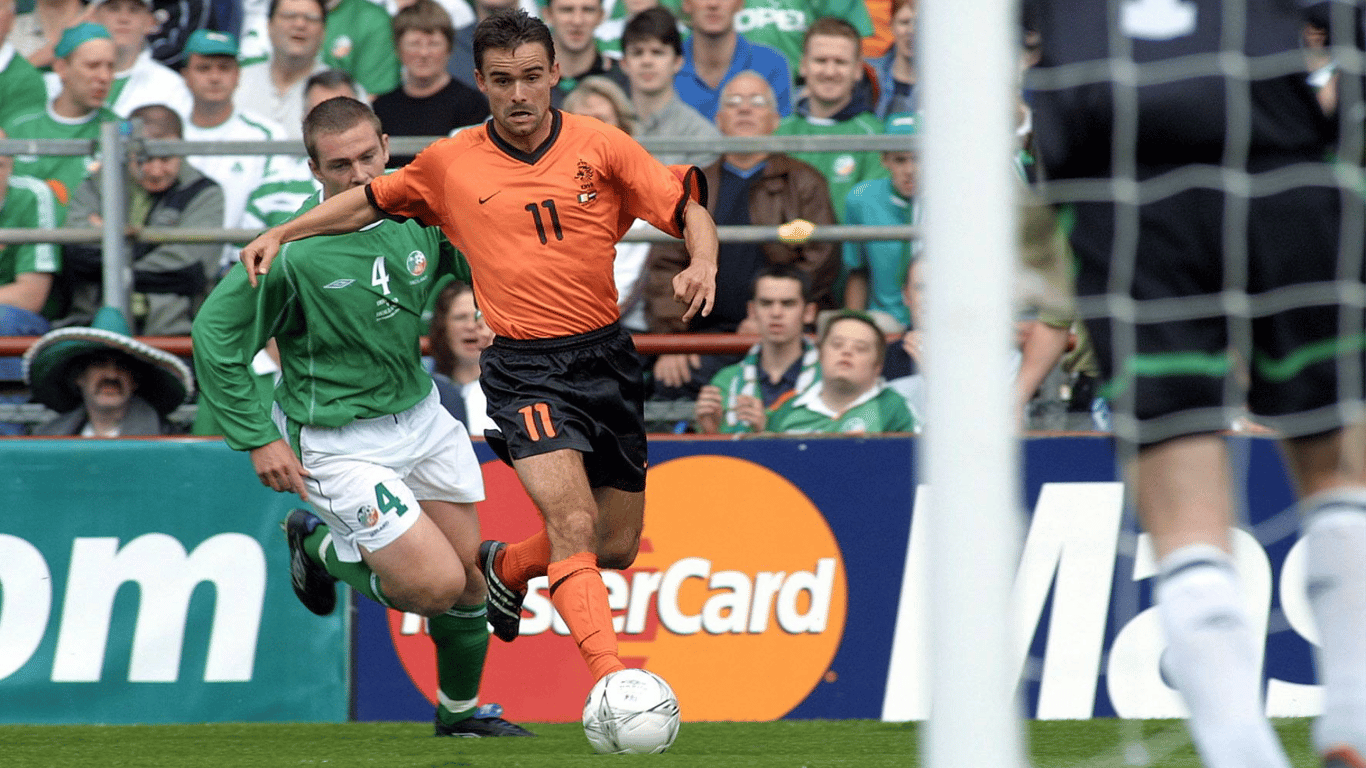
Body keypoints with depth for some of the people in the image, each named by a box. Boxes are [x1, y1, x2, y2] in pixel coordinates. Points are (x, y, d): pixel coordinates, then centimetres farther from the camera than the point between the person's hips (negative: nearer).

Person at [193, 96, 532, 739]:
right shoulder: (293, 252, -24)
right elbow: (214, 336, -15)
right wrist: (257, 439, -15)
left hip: (419, 415, 6)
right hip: (337, 440, -6)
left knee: (470, 573, 11)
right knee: (436, 584, -12)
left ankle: (459, 712, 36)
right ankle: (318, 547, 17)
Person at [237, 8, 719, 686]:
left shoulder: (600, 146, -1)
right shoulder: (450, 163, 1)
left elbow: (690, 210, -1)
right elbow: (372, 199, 18)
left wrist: (701, 263, -22)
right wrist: (282, 233, 9)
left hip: (606, 356, 3)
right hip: (524, 368, -3)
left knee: (616, 548, 12)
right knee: (574, 519, -24)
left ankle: (506, 566, 43)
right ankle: (609, 680, -31)